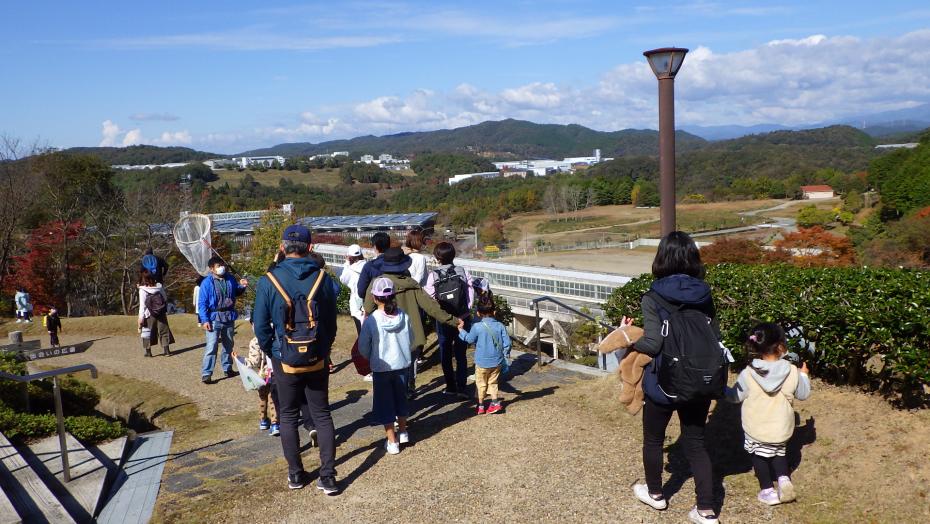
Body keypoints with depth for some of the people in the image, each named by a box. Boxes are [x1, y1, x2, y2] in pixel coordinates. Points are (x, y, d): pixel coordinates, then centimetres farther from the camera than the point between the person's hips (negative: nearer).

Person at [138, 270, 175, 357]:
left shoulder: (142, 290, -8)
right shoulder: (159, 287, 2)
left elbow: (142, 305, -10)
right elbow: (165, 299, 8)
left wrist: (141, 317, -7)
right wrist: (166, 311, 16)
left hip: (149, 315, -3)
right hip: (161, 313, 3)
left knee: (147, 331, 8)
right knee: (163, 330, 9)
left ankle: (148, 351, 8)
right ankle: (166, 349, 7)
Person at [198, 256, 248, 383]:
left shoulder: (230, 279, 2)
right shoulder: (207, 283, -11)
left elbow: (236, 293, 19)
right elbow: (202, 303, -11)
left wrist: (242, 286, -2)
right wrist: (204, 320, -18)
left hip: (229, 318, 5)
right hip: (214, 319, -5)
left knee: (229, 345, 17)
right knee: (211, 346, -10)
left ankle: (228, 368, 32)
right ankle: (206, 373, -7)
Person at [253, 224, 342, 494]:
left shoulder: (269, 281, -11)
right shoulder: (323, 279, -7)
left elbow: (261, 325, -6)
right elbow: (331, 321, 0)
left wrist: (272, 353, 8)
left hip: (285, 360, -1)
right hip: (317, 360, 1)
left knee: (288, 416, 15)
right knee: (322, 415, 10)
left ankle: (295, 474, 22)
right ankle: (328, 476, 9)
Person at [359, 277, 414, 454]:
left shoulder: (371, 320, -18)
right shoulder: (404, 316, -10)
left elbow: (363, 348, -9)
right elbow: (410, 339, 3)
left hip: (381, 368, -3)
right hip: (402, 365, 4)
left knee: (384, 404, 10)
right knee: (401, 398, 23)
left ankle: (392, 441, 15)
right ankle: (403, 432, 37)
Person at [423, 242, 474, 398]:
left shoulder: (433, 275, -12)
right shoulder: (463, 272, -8)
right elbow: (471, 294, -7)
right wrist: (466, 310, 5)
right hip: (463, 319, 1)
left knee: (445, 354, 14)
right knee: (461, 354, 8)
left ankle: (451, 386, 20)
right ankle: (461, 387, 1)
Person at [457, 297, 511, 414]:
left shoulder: (477, 327, -15)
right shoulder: (500, 326, -7)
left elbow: (470, 339, 0)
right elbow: (507, 343, -5)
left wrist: (461, 330, 13)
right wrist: (505, 355, 12)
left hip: (482, 362, -3)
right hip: (497, 362, 3)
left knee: (481, 384, 13)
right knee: (492, 382, 19)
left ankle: (480, 406, 20)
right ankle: (495, 402, 11)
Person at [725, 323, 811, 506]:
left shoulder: (748, 374, -18)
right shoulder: (792, 372, -13)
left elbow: (735, 396, -5)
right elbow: (803, 394, 4)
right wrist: (804, 375, 21)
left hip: (756, 428, -2)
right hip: (781, 428, 2)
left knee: (759, 456, 19)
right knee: (779, 453, 26)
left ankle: (768, 491, 21)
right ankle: (784, 479, 5)